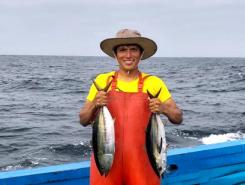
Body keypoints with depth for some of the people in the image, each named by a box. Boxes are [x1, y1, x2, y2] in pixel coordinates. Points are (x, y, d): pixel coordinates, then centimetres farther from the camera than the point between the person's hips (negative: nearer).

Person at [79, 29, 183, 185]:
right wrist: (94, 105, -13)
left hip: (141, 159, 0)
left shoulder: (154, 83, 1)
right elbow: (84, 120, 7)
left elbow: (178, 118, 3)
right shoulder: (102, 81, 3)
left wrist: (164, 108, -17)